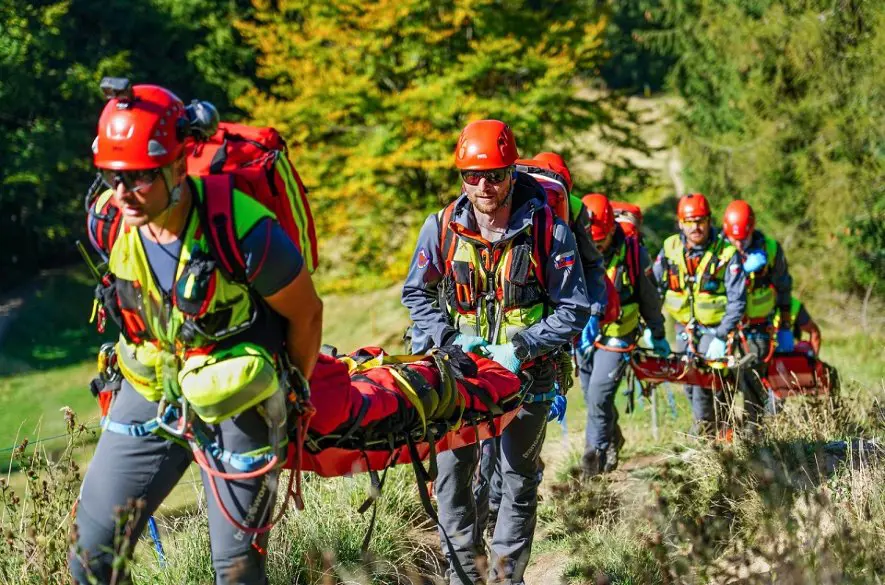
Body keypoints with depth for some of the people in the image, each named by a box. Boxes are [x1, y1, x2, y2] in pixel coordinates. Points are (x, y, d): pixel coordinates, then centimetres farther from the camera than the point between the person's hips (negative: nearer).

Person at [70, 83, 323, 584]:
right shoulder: (108, 221, -11)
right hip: (151, 390, 5)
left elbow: (307, 313, -10)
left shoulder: (245, 234, -28)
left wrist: (295, 391, 5)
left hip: (236, 403, -4)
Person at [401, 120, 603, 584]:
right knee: (451, 475, 0)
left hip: (526, 371, -1)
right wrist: (450, 338, -13)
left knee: (519, 481, 9)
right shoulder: (443, 226, -9)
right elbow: (416, 294, 3)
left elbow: (574, 309, -10)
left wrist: (521, 348, -21)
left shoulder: (548, 230, -15)